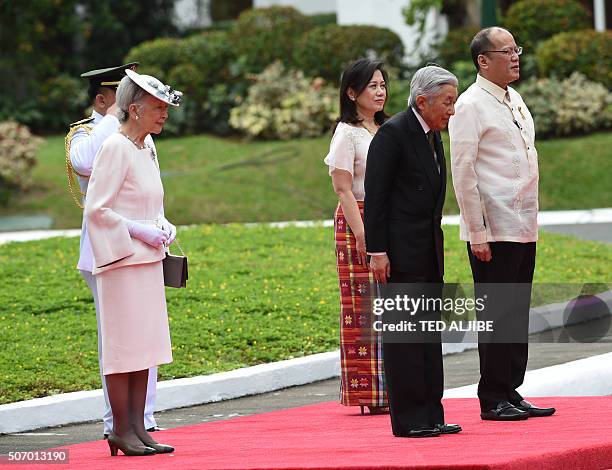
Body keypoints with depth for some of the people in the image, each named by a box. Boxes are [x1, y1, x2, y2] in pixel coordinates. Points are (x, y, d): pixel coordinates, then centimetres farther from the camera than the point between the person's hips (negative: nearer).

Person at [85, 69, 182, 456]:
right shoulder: (116, 148, -13)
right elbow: (96, 209, -16)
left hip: (148, 260, 9)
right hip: (122, 261, -9)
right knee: (123, 345, -5)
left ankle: (138, 427, 13)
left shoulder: (147, 149, 13)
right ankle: (121, 431, 0)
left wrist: (163, 227, 7)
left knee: (145, 345, 9)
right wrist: (139, 231, -15)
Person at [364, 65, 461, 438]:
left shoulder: (432, 135, 14)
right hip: (400, 252, -9)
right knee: (403, 335, -6)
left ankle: (431, 415, 16)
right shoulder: (393, 134, -13)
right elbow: (375, 196, -15)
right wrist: (377, 252, -18)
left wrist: (436, 245, 19)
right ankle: (408, 419, -3)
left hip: (429, 252, 9)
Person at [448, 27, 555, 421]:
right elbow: (463, 172, -13)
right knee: (496, 315, -5)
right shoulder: (471, 106, -10)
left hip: (524, 227, 8)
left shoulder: (515, 100, 16)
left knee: (518, 314, 10)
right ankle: (493, 400, 0)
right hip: (493, 232, -8)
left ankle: (511, 392, 15)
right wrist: (477, 233, -15)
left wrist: (531, 218, 17)